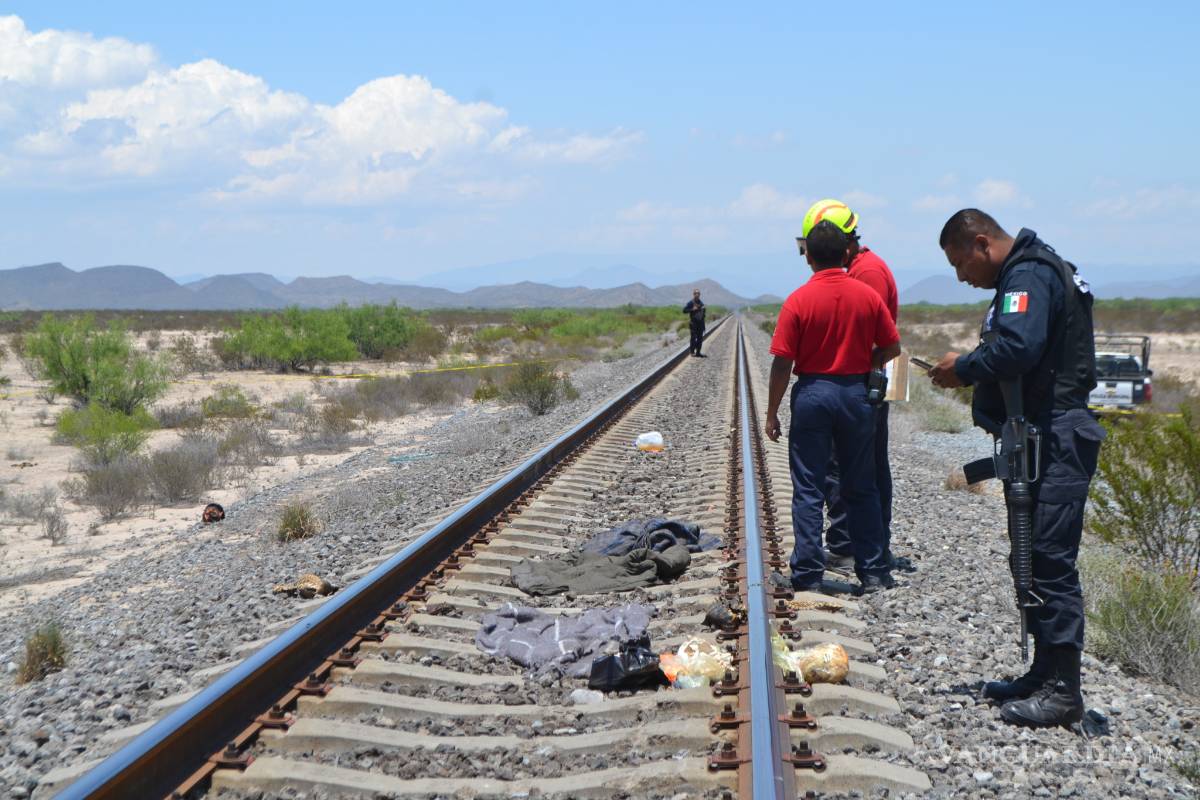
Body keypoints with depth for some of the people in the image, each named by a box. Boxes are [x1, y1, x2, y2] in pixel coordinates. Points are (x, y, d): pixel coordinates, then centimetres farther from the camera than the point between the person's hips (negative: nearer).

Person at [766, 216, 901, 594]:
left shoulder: (798, 301, -10)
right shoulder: (867, 296, -2)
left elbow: (782, 363, -10)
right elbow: (892, 347, 3)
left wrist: (772, 413, -2)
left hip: (812, 393, -3)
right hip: (856, 393, 3)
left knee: (808, 489, 4)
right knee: (861, 488, 12)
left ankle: (808, 575, 5)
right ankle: (874, 573, 14)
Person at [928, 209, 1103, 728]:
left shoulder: (1029, 275, -14)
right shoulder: (1027, 274, 20)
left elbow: (1018, 348, -30)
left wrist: (964, 368, -14)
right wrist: (971, 374, 9)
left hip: (1053, 445, -11)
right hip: (1041, 441, 11)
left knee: (1050, 563, -8)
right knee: (1036, 563, 16)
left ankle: (1062, 691, -4)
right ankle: (1044, 674, 25)